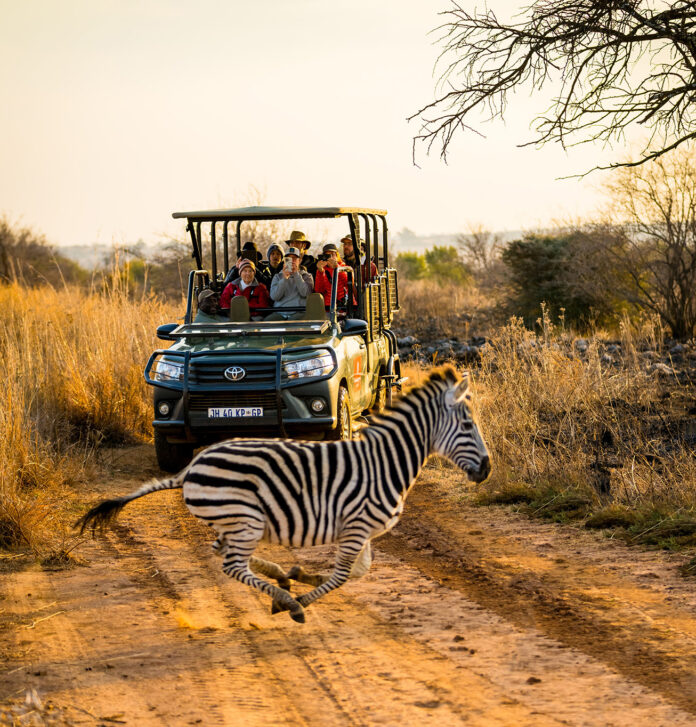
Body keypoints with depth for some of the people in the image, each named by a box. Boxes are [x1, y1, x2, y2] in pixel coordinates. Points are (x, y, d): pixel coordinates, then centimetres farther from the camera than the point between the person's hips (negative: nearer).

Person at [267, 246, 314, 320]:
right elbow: (274, 296, 1)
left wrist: (296, 273, -4)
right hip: (280, 313, 3)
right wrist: (284, 278, -9)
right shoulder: (278, 276, 18)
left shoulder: (306, 276, 14)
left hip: (298, 313, -2)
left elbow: (305, 293, -6)